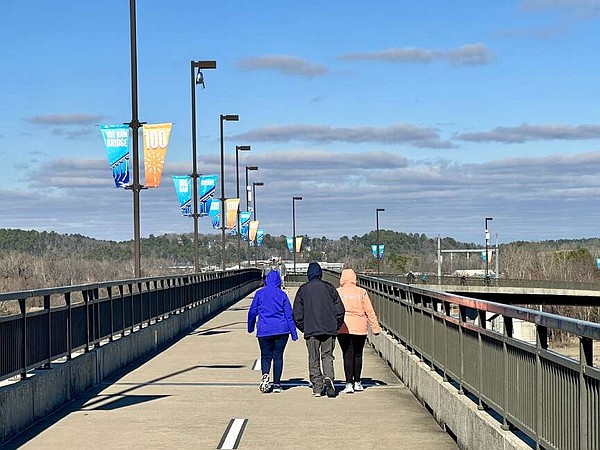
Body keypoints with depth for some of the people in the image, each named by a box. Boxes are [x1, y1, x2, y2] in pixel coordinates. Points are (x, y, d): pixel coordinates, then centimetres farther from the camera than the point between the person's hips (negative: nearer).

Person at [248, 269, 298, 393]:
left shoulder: (259, 293, 1)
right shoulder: (282, 295, 1)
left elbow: (252, 312, 5)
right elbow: (289, 315, 1)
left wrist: (250, 327, 21)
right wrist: (293, 332, 4)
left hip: (264, 330, 0)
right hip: (281, 330, 0)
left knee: (265, 356, 8)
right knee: (278, 356, 8)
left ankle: (265, 375, -21)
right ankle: (276, 384, 7)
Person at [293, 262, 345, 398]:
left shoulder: (303, 289, 2)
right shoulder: (329, 287, 3)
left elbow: (297, 314, 1)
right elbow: (340, 310, 2)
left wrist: (303, 328, 12)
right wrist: (336, 326, 13)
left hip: (311, 331, -1)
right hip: (329, 330, 1)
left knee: (313, 360, 7)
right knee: (327, 356, 8)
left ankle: (317, 387, 3)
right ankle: (328, 377, -17)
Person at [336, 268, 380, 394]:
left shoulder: (337, 292, 0)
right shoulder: (361, 292, 1)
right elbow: (369, 311, 2)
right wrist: (375, 328, 6)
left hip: (343, 328, -1)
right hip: (359, 329, 1)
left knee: (347, 355, -1)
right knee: (358, 355, 15)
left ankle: (349, 383, -9)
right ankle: (357, 382, 22)